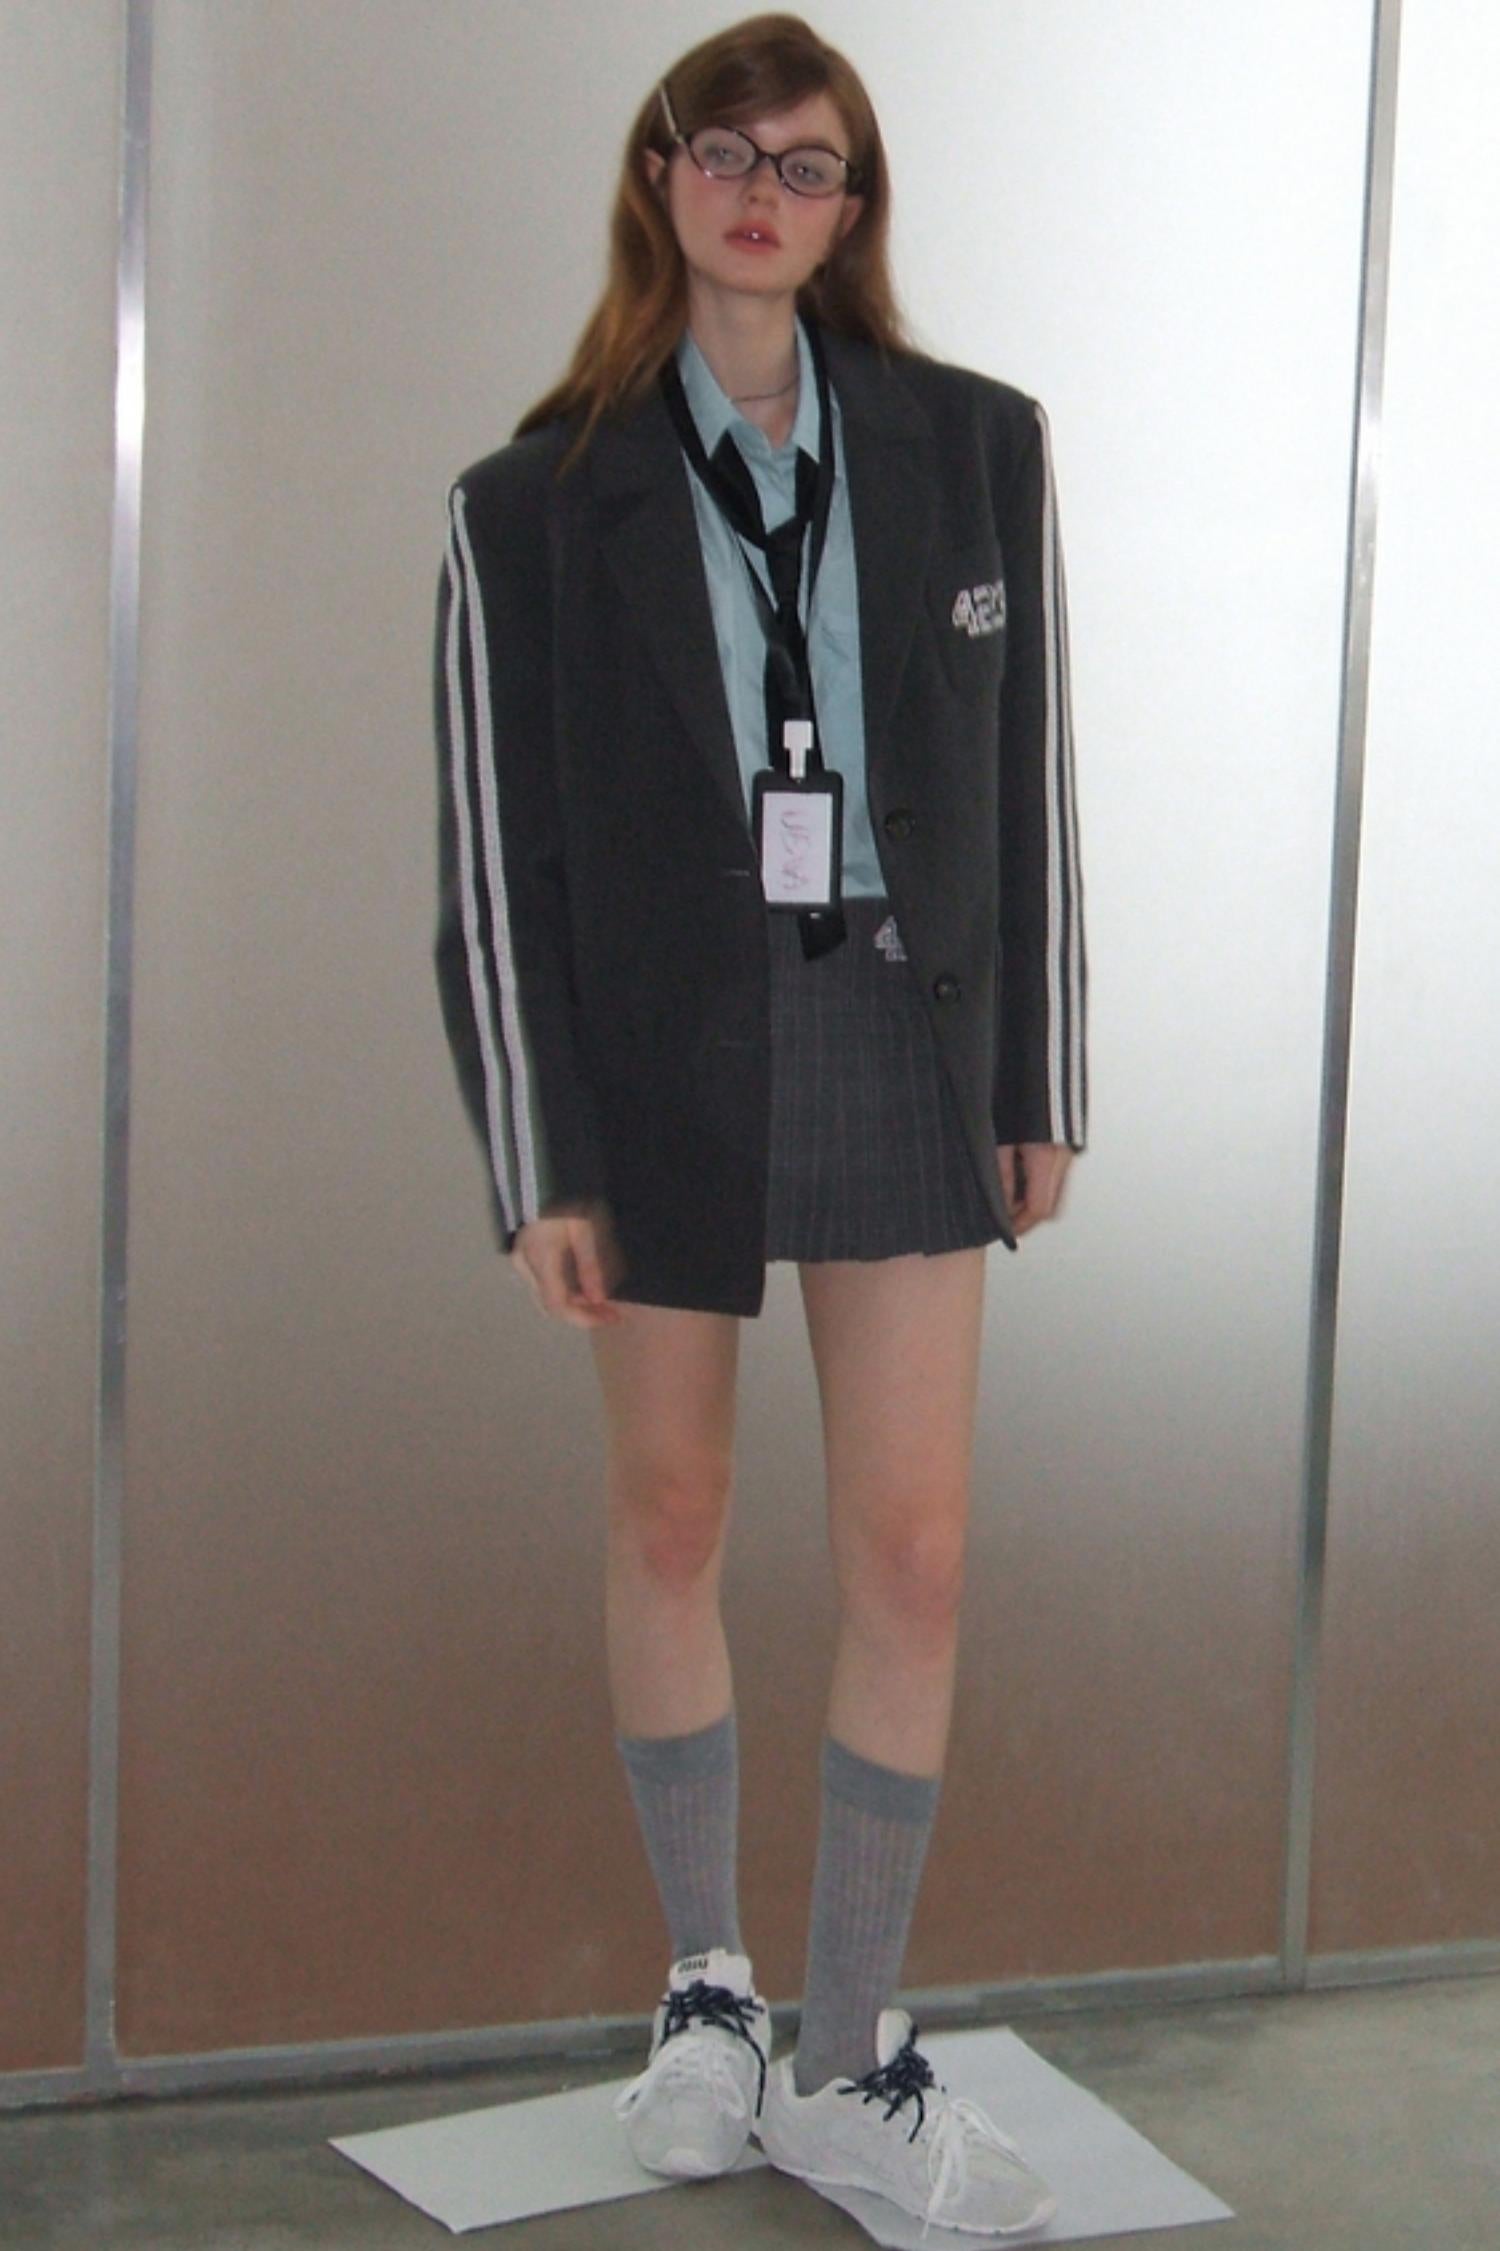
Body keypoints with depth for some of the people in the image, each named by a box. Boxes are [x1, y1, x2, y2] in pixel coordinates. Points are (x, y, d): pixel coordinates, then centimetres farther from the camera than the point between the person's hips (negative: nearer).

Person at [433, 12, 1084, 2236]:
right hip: (659, 1049, -1)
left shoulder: (975, 449, 1)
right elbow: (497, 858, -3)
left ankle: (847, 2061, 14)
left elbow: (1026, 782, 5)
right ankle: (704, 1982, 31)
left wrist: (1040, 1079, 4)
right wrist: (538, 1170, -6)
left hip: (899, 1037, 1)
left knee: (916, 1552, -1)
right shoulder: (540, 503, -3)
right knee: (670, 1515, 11)